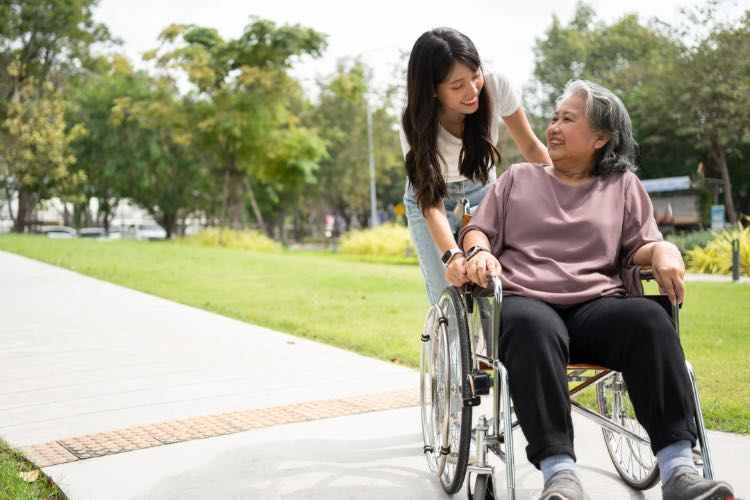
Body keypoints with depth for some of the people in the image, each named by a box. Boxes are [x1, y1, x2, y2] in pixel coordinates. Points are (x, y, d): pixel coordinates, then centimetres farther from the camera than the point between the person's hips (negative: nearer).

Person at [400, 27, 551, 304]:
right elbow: (431, 204, -33)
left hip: (482, 194, 2)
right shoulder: (416, 125, -30)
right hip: (428, 199, -2)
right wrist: (452, 256, -50)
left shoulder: (496, 86, -27)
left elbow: (531, 148, -12)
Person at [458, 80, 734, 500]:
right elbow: (477, 230, 20)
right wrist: (479, 251, -5)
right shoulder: (519, 178, 22)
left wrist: (662, 250, -12)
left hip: (597, 306, 1)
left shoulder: (624, 185, 22)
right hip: (526, 302, -1)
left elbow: (640, 247, 13)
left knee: (649, 319, -34)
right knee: (534, 328, -40)